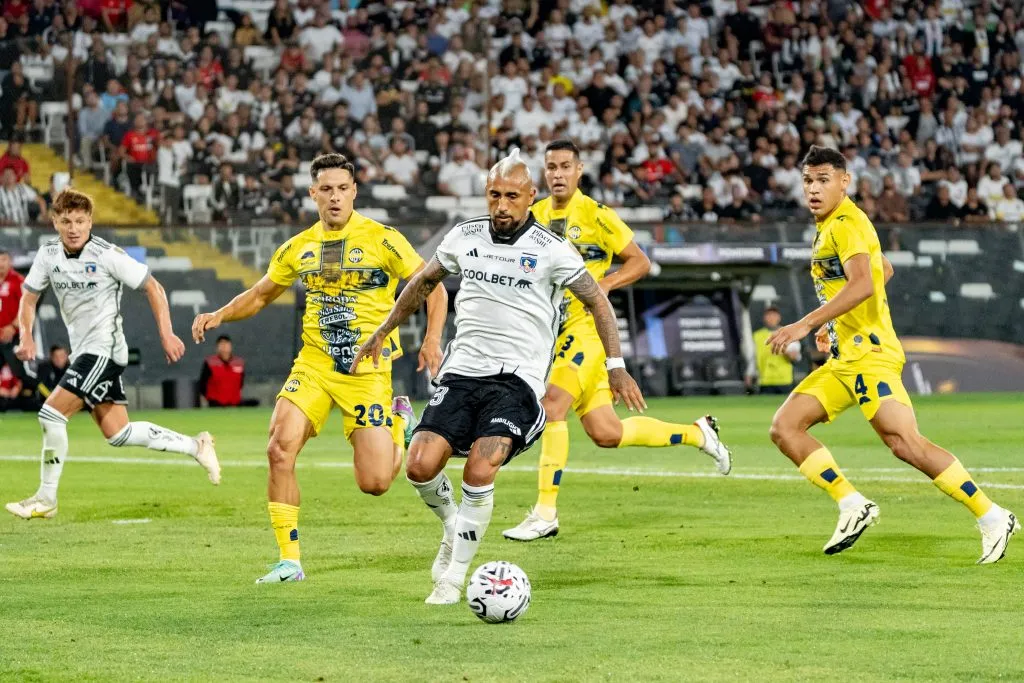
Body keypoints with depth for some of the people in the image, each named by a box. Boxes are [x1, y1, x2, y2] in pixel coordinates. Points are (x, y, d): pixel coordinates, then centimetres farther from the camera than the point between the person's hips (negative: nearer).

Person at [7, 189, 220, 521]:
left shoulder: (107, 255, -15)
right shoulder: (48, 254, 2)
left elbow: (152, 288, -7)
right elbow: (29, 297, 13)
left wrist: (166, 334, -12)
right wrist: (26, 337, -5)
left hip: (105, 349, -7)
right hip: (82, 352, 7)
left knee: (52, 414, -15)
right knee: (117, 434, 9)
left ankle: (46, 499, -4)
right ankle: (196, 446, 23)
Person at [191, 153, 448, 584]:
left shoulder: (382, 240, -6)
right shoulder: (299, 248, 6)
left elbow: (433, 289, -2)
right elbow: (261, 295, 19)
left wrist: (432, 339, -17)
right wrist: (220, 315, 1)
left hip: (367, 371, -3)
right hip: (313, 366, 3)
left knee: (374, 483, -7)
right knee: (280, 449, -18)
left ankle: (401, 421, 28)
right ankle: (289, 561, -8)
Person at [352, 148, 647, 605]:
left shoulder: (550, 250, -3)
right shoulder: (464, 237, 9)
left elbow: (597, 302, 5)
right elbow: (424, 282, 26)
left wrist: (616, 366, -3)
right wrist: (382, 333, 31)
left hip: (517, 379, -4)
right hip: (462, 372, 4)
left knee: (479, 471, -24)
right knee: (420, 466, -15)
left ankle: (454, 575, -8)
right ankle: (453, 525, 19)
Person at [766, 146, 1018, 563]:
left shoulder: (846, 224, -11)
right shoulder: (829, 226, 18)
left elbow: (863, 283, -27)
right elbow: (885, 269, 32)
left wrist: (807, 324, -30)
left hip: (869, 354, -10)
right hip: (844, 359, 10)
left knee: (905, 443, -20)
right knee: (784, 428, 1)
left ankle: (993, 518, -16)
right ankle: (852, 506, 1)